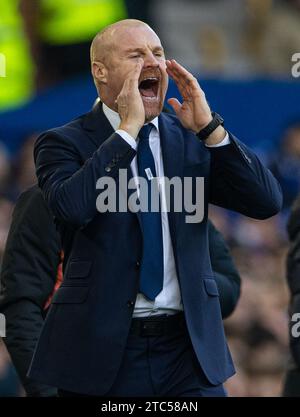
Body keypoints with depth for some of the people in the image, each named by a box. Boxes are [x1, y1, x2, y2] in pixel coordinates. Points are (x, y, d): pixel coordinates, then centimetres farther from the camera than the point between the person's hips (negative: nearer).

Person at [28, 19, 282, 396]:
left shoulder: (192, 139, 9)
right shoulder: (64, 143, -1)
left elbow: (267, 202, -1)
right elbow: (71, 207, -21)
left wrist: (209, 127, -8)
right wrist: (128, 129, -17)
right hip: (101, 348, -3)